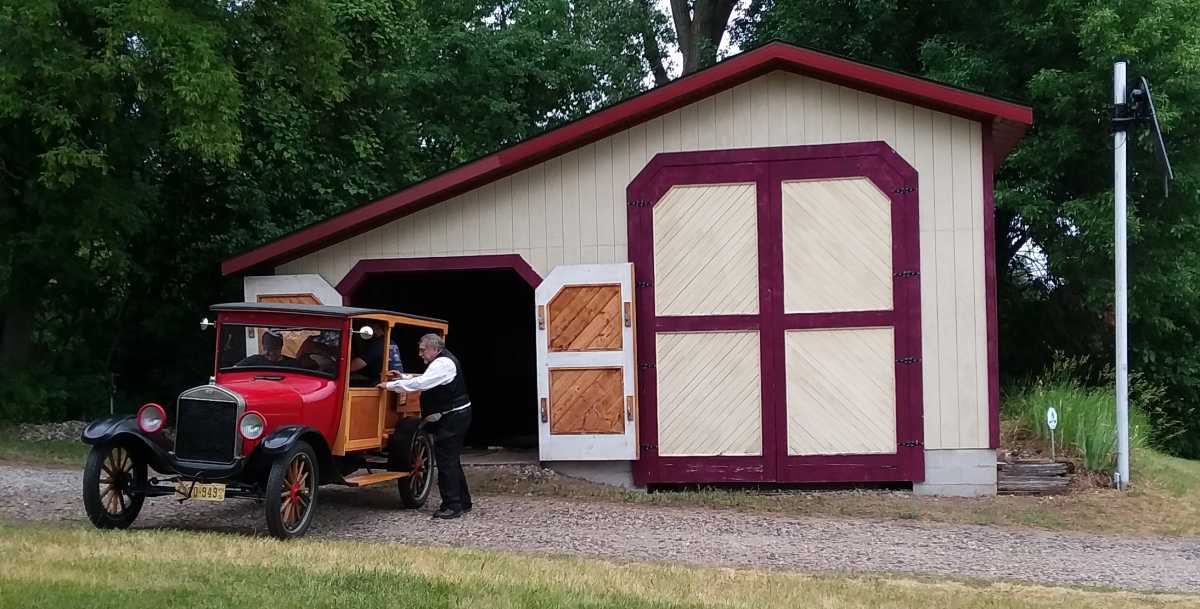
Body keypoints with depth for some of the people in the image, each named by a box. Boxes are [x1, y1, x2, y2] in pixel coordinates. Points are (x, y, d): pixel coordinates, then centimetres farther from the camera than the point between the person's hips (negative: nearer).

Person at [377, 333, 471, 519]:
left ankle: (453, 506, -7)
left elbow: (420, 383, -26)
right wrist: (402, 378, 12)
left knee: (446, 461, -9)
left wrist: (390, 385, -20)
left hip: (452, 418, -11)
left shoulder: (443, 364, -18)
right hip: (452, 418, 11)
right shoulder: (442, 361, 16)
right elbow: (424, 382, 25)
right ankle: (463, 502, 24)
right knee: (450, 460, 16)